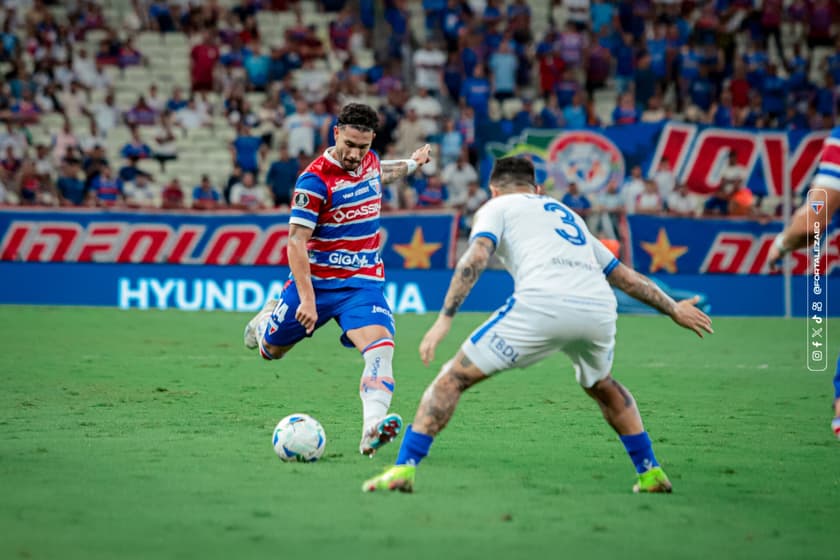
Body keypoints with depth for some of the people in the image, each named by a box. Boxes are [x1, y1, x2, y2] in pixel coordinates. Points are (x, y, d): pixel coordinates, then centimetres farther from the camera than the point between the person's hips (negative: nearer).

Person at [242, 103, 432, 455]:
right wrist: (307, 298, -28)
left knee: (380, 347, -25)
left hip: (362, 283, 3)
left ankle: (372, 430, -38)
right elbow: (296, 241, -22)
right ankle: (269, 317, 53)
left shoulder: (371, 162, 2)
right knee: (271, 350, 16)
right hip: (315, 281, -3)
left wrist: (412, 164, 41)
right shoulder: (315, 179, -19)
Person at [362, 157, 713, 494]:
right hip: (599, 308, 5)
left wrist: (444, 319, -5)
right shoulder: (568, 215, 37)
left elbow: (476, 257, 2)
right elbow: (624, 275, 41)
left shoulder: (497, 207, 22)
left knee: (454, 377, 5)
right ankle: (651, 472, 34)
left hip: (542, 305, -5)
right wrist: (673, 309, 52)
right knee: (603, 387, 36)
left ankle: (404, 469, -5)